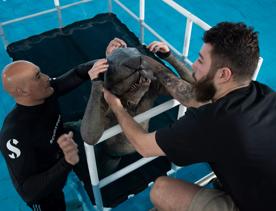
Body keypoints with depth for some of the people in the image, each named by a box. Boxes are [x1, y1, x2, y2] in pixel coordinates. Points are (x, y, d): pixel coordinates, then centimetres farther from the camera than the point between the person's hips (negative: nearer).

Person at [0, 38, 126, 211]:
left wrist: (106, 58, -30)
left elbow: (76, 74, -12)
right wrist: (67, 162, -56)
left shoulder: (46, 92, -23)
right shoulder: (15, 134, -40)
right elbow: (28, 192, -41)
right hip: (43, 192, -5)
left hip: (62, 155, 6)